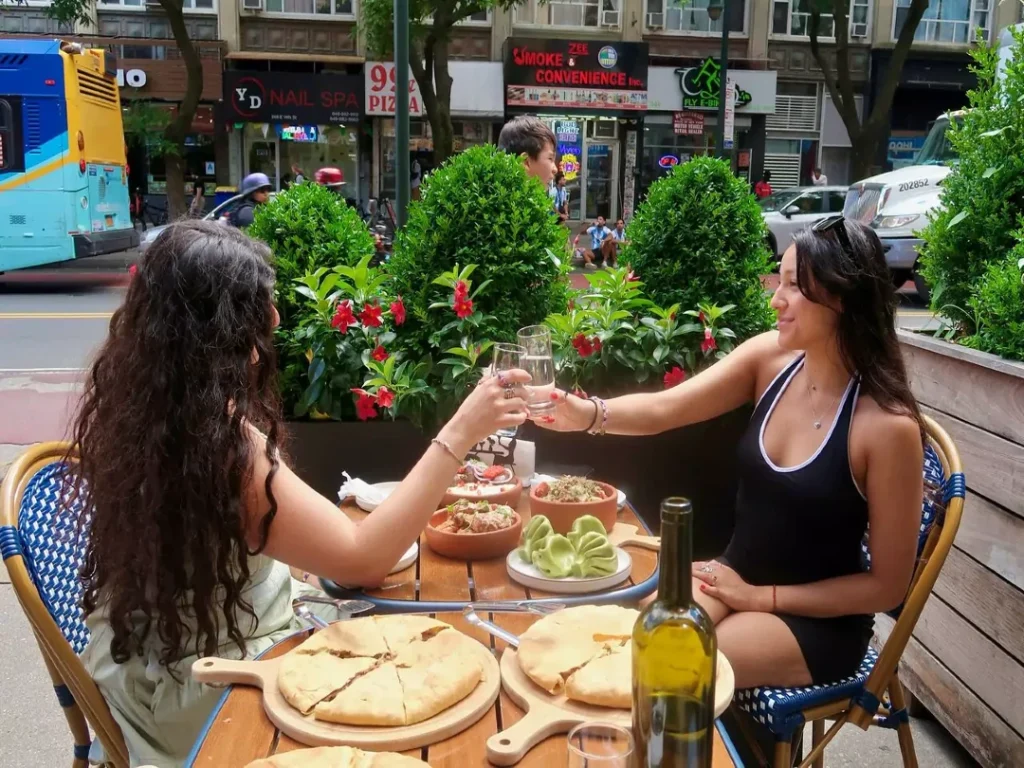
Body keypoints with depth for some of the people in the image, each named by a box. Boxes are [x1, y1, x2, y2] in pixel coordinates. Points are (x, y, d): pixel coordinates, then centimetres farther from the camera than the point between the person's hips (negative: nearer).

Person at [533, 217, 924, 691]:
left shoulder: (889, 426, -23)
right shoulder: (769, 358, -8)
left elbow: (887, 587, -16)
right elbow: (664, 410, -13)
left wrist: (761, 598, -14)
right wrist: (588, 413, -33)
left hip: (819, 622, -5)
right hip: (736, 576, 5)